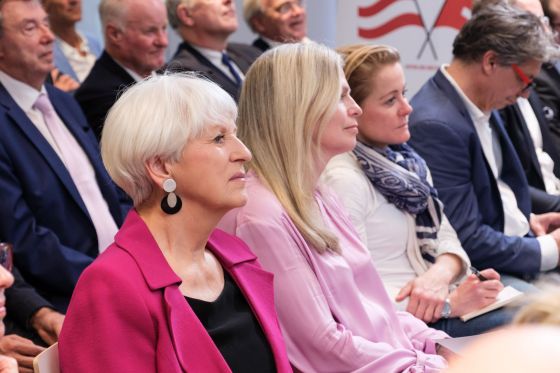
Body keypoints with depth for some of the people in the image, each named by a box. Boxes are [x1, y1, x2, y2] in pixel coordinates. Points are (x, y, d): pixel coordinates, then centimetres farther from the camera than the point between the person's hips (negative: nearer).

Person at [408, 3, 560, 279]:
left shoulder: (483, 108, 6)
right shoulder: (436, 126, -22)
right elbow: (465, 240, -22)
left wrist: (526, 220, 5)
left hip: (519, 247, 9)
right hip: (485, 275, -9)